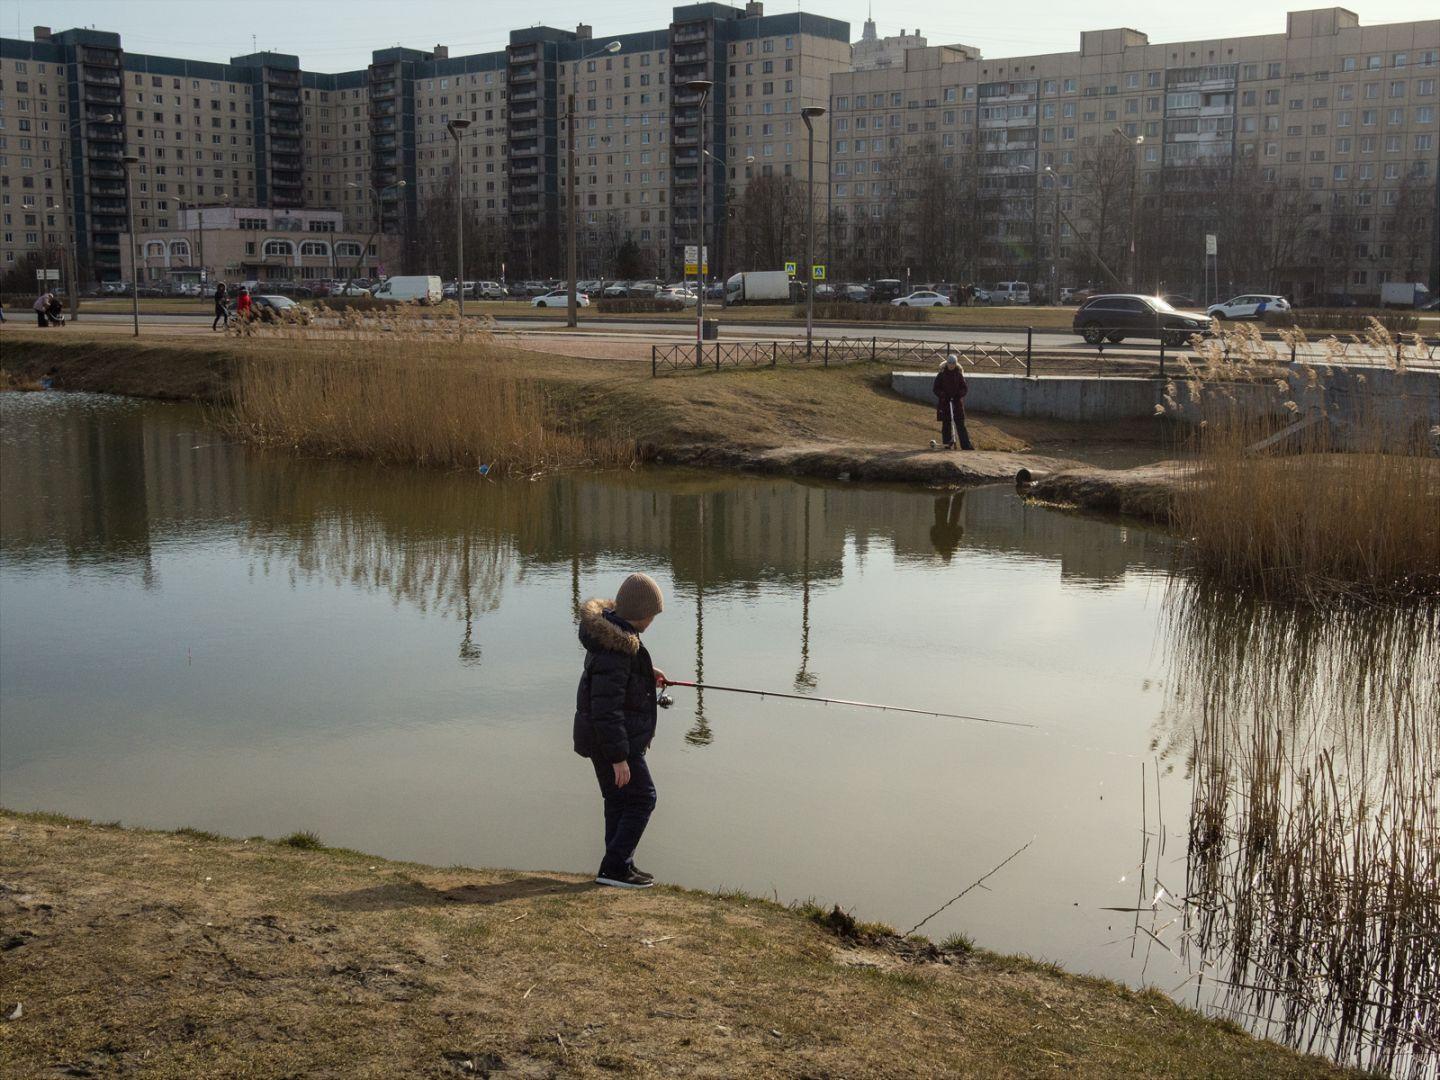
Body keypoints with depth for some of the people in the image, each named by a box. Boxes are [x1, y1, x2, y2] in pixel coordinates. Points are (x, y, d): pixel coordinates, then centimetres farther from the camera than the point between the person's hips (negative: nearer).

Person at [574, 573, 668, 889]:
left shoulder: (609, 627, 2)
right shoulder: (615, 652, -29)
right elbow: (606, 710, -28)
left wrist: (645, 673, 19)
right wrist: (619, 758, -25)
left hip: (604, 735, 10)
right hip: (613, 741, -10)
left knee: (619, 801, 17)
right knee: (642, 799, -1)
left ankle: (620, 866, 27)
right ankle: (614, 868, 2)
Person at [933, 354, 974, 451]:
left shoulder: (959, 375, 3)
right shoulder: (941, 375, 1)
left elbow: (965, 388, 4)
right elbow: (935, 388, 1)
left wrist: (959, 394, -14)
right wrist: (942, 395, -15)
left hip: (957, 401, 0)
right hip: (945, 402, 0)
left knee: (960, 424, -4)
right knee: (946, 423, 2)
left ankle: (966, 445, -7)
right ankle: (948, 443, 10)